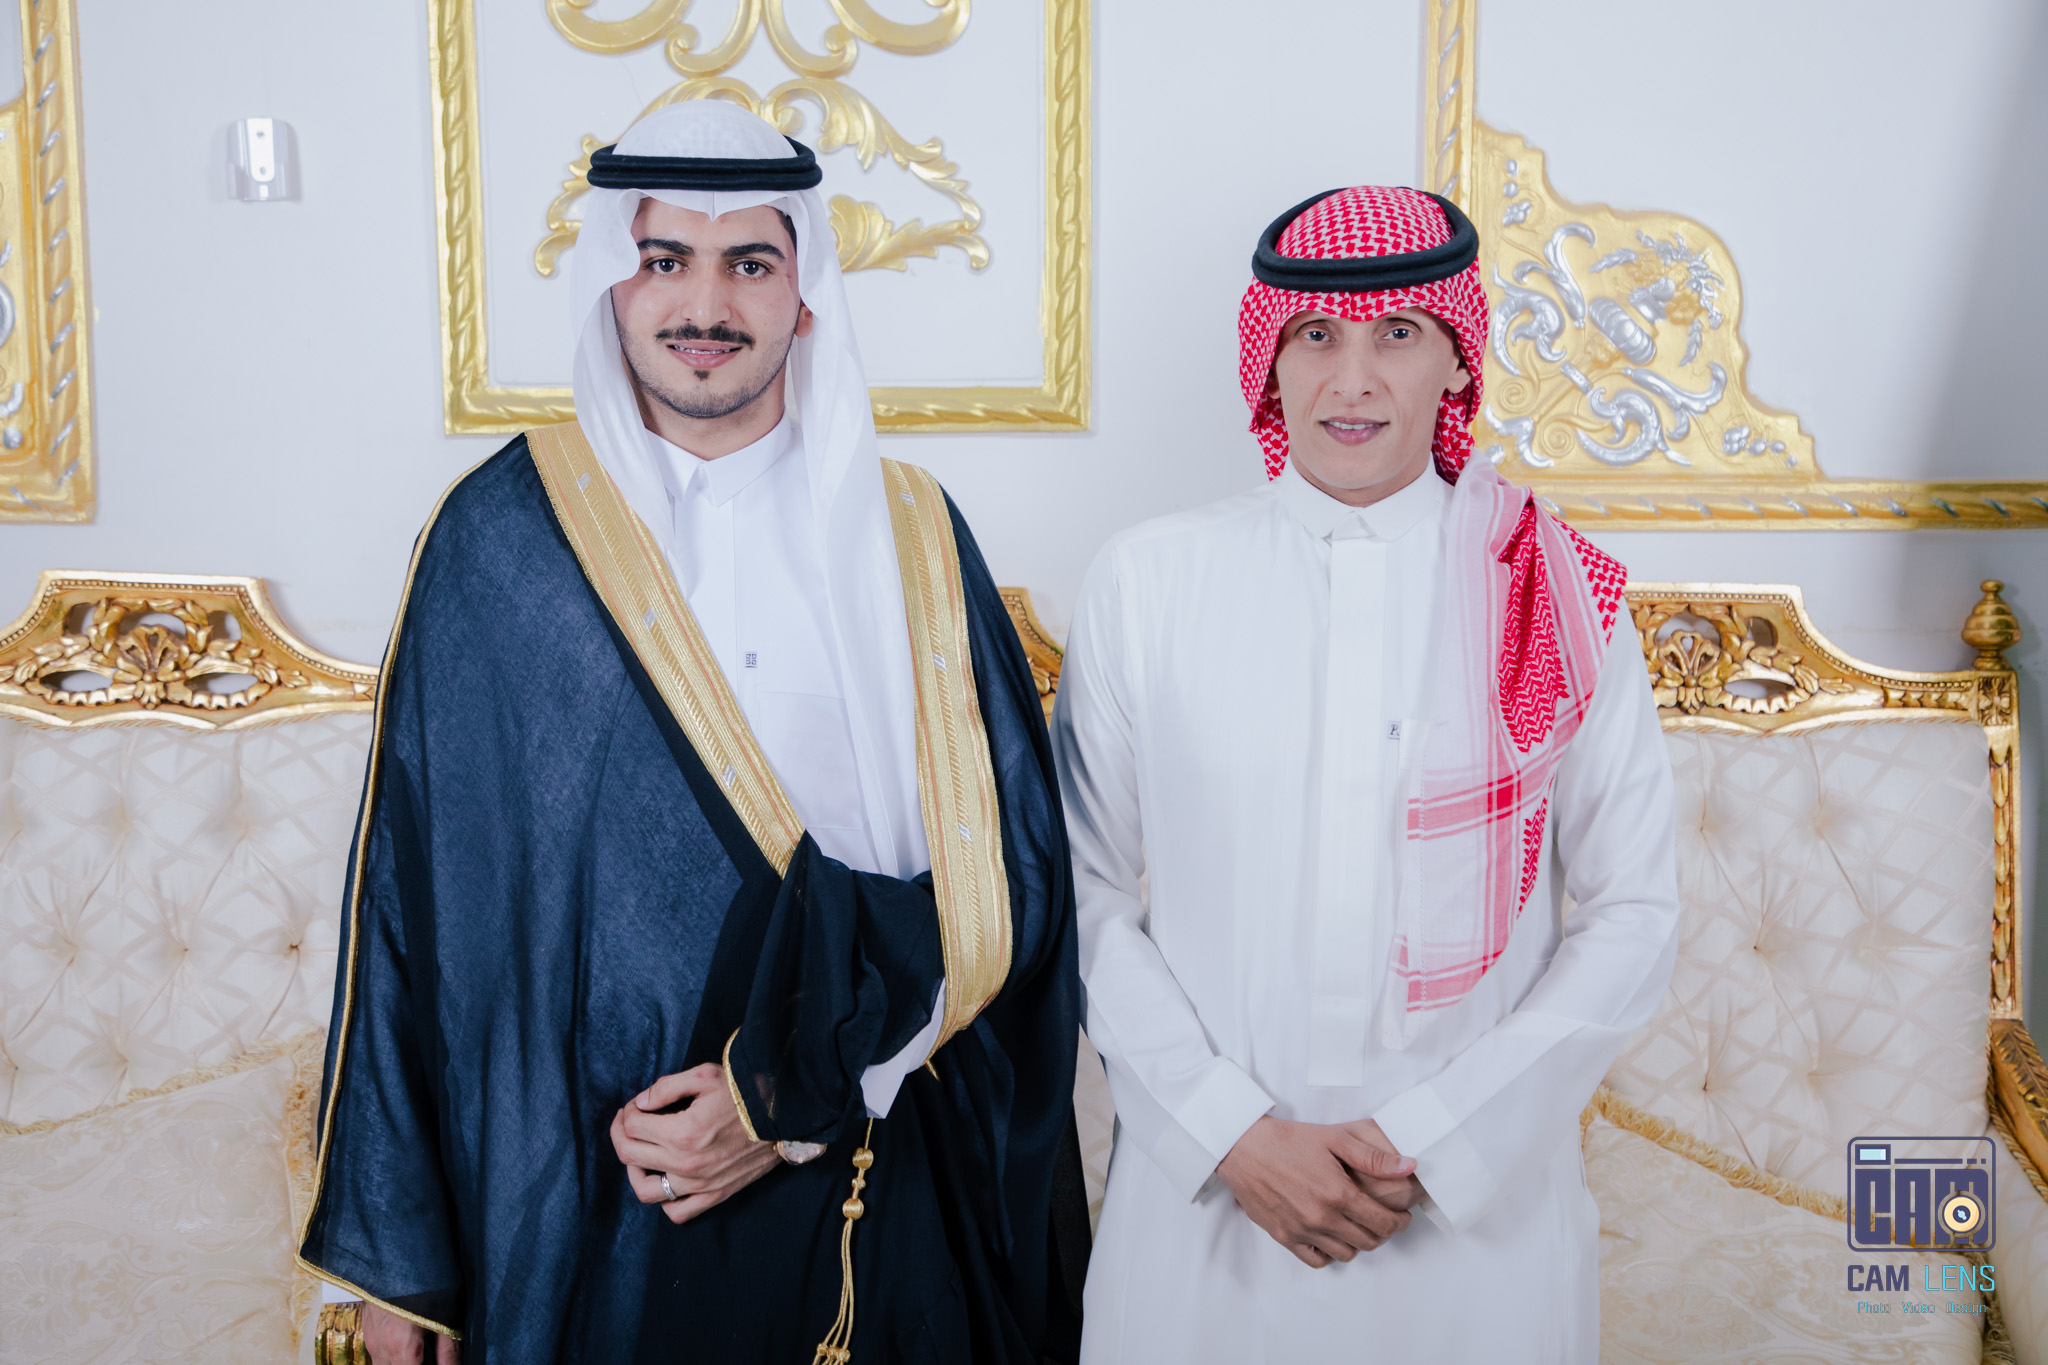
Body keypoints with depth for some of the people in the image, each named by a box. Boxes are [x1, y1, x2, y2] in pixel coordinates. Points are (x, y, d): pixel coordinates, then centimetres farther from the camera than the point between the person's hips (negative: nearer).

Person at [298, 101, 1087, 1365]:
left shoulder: (909, 536, -1)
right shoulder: (500, 534, -3)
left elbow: (1005, 864, -4)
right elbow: (414, 884, -2)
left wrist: (799, 1095, -12)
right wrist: (397, 1249, -2)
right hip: (574, 1207, -1)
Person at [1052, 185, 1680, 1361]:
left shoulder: (1558, 595, -2)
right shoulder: (1145, 584, -2)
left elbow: (1635, 911, 0)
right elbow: (1089, 893, -1)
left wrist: (1431, 1135, -8)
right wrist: (1236, 1133, -9)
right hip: (1204, 1191, 0)